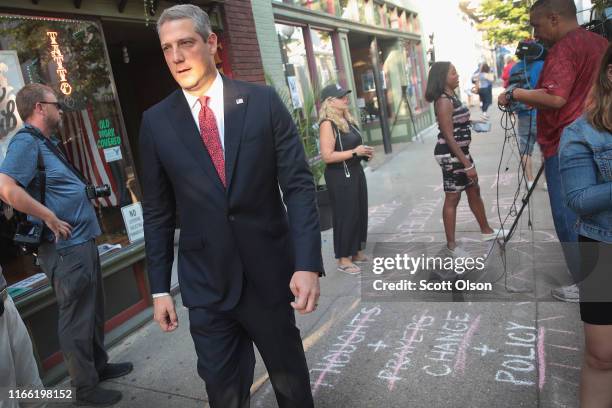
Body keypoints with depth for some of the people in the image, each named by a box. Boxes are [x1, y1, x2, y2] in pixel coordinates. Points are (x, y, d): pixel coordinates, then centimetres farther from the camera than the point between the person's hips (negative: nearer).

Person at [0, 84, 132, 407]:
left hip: (82, 243, 10)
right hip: (67, 248, -10)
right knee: (77, 319, 3)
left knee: (92, 312, 21)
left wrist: (85, 195, 12)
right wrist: (51, 219, -21)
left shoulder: (46, 143, 15)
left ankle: (99, 365, 38)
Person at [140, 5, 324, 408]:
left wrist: (308, 263, -16)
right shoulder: (156, 121, 0)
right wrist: (160, 287, 4)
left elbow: (299, 185, -7)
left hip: (270, 273, 0)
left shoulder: (263, 101, -4)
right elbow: (157, 212, 4)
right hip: (206, 284, 1)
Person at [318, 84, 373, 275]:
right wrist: (354, 152, -22)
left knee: (360, 212, 15)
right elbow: (327, 156, -25)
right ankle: (343, 259, 12)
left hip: (355, 171, 9)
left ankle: (356, 252, 30)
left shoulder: (346, 119, 10)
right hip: (339, 176, -9)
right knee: (345, 215, -1)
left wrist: (364, 152, 6)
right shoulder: (328, 124, -17)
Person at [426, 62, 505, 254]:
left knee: (474, 191, 20)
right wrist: (467, 164, -22)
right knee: (452, 198, -1)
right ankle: (451, 244, 10)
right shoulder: (443, 101, -19)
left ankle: (486, 231, 36)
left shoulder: (451, 97, 11)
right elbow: (448, 136, -22)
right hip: (451, 154, -10)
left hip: (460, 151, 10)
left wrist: (466, 159, 23)